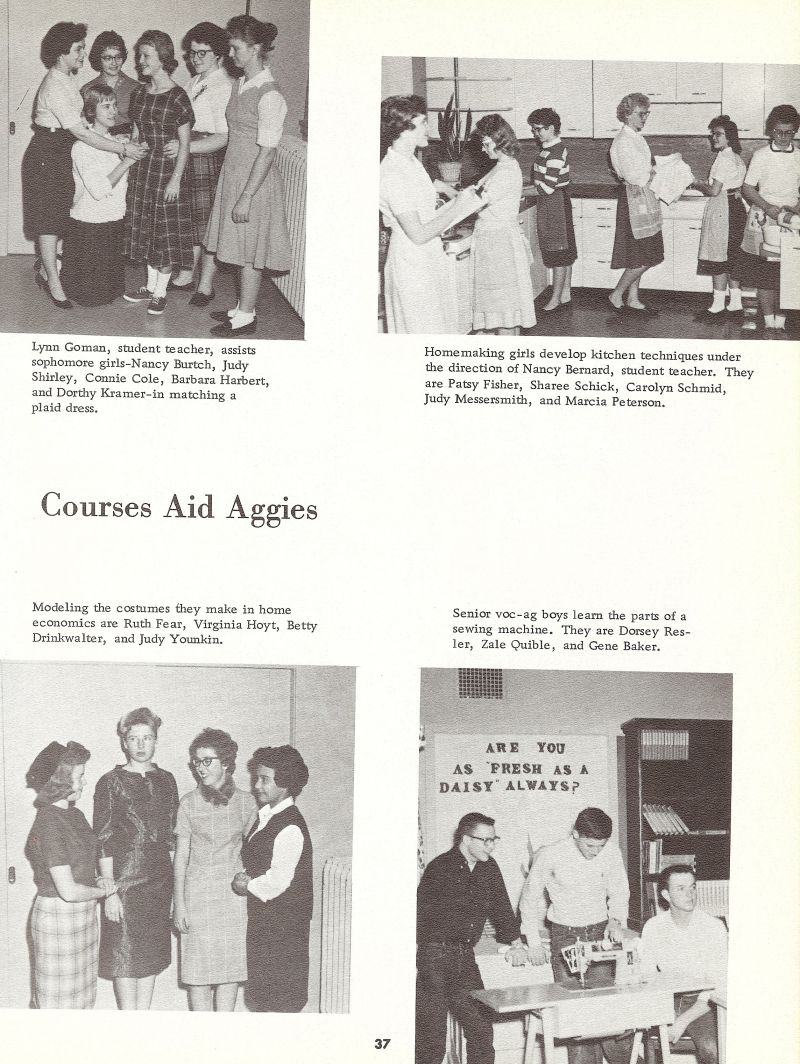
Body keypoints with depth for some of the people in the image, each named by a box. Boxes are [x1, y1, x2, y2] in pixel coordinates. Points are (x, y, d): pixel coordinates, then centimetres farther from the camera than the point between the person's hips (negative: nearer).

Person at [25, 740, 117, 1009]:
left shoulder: (74, 815, 6)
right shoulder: (49, 825, -21)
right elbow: (68, 891, -24)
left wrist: (99, 883, -3)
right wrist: (103, 890, -7)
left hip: (83, 916, 9)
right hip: (57, 917, -9)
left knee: (83, 998, 16)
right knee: (57, 1003, 2)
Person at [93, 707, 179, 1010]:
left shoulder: (165, 781, 9)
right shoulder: (110, 783, -5)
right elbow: (104, 841, -8)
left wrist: (175, 882, 9)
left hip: (160, 882, 5)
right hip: (125, 881, -4)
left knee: (151, 956, 10)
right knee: (125, 958, 0)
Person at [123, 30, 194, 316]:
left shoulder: (177, 97, -12)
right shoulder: (139, 94, 6)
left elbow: (184, 144, -11)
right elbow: (137, 136, 13)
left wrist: (175, 179, -15)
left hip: (168, 168, -6)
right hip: (142, 168, 6)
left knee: (167, 230, 1)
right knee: (145, 227, 12)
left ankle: (161, 292, 10)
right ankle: (150, 286, 24)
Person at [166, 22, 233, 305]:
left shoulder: (223, 87, -15)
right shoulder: (195, 82, 13)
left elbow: (223, 138, -21)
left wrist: (186, 147, -26)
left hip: (208, 158, -8)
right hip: (187, 157, 8)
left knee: (206, 222, 1)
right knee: (189, 219, 15)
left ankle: (206, 285, 11)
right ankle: (186, 275, 26)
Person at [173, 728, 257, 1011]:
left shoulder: (245, 801, 2)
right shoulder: (189, 802, -2)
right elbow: (180, 857, 0)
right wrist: (179, 905, -4)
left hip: (235, 891, 2)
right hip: (198, 890, -1)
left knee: (232, 967, 4)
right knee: (199, 969, 0)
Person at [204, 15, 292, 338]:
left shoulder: (269, 97, -19)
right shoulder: (240, 85, 8)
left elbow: (266, 152, -20)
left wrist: (246, 197, -21)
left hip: (255, 180, -8)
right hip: (232, 175, 8)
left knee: (249, 252, 2)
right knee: (238, 248, 15)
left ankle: (246, 317, 13)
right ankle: (243, 308, 27)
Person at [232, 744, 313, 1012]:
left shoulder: (290, 828, -22)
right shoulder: (265, 817, 8)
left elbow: (278, 882, -24)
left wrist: (248, 885, -8)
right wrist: (246, 879, -2)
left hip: (283, 925, -9)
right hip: (261, 918, 9)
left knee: (279, 1002, 1)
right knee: (259, 1000, 17)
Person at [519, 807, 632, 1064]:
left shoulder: (611, 852, -8)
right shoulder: (550, 855, -15)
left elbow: (619, 893, 10)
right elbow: (529, 900, -1)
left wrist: (616, 920, -8)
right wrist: (534, 942, -2)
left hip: (600, 933, 1)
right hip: (564, 936, -1)